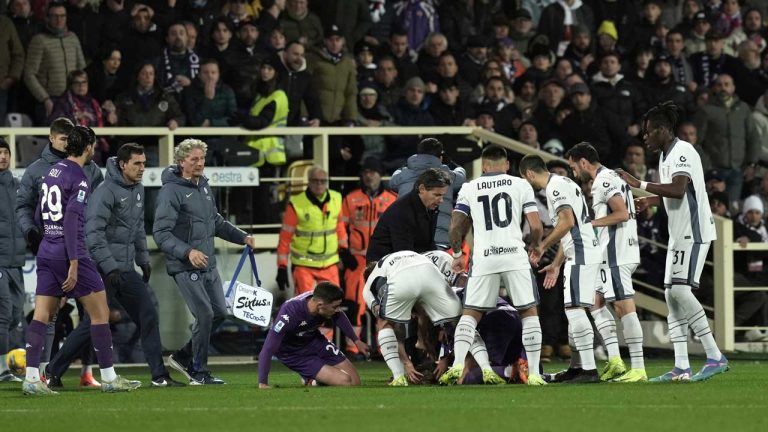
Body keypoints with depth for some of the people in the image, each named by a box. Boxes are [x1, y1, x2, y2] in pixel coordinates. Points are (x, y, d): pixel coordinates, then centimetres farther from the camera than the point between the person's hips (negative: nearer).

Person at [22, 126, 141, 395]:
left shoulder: (52, 172, 12)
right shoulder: (79, 179, -12)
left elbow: (39, 216, 19)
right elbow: (71, 220, -21)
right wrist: (73, 264, -22)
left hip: (46, 251, 8)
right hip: (69, 253, -8)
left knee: (41, 315, 4)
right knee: (100, 312, 2)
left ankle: (31, 378, -5)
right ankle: (108, 378, 5)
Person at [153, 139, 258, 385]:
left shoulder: (204, 186, 12)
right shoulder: (172, 191, -14)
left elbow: (216, 222, 26)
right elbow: (161, 232, -21)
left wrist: (242, 237, 15)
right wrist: (188, 252, -32)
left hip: (208, 264, 9)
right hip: (185, 267, -9)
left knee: (219, 312, 9)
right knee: (205, 314, -13)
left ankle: (183, 357, 24)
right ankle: (199, 374, 1)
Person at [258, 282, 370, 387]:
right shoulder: (290, 313, -39)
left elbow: (339, 317, 7)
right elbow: (267, 350, -38)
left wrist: (356, 340, 19)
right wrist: (262, 384, -40)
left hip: (314, 341, 6)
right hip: (294, 354, -6)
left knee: (355, 381, 1)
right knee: (345, 382, -19)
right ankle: (312, 381, 8)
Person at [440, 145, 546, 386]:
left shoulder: (469, 189, 10)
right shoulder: (520, 186, 8)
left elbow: (455, 228, 6)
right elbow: (536, 227, 2)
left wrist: (457, 255, 22)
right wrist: (534, 247, 21)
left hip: (483, 259, 1)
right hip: (515, 255, -1)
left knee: (470, 314, 11)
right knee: (529, 312, 9)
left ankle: (458, 363, -9)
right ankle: (534, 373, 2)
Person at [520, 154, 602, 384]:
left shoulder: (555, 186, -10)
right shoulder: (563, 184, 22)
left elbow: (567, 222, -22)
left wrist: (542, 247, -13)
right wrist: (556, 264, 29)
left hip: (581, 254, -11)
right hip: (579, 254, 11)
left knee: (574, 309, -13)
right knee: (573, 309, 15)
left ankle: (589, 370, -18)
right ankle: (576, 367, 19)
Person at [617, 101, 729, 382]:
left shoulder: (683, 152, -14)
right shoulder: (665, 156, 17)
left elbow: (678, 190, -29)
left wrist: (639, 185, -25)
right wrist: (650, 201, 17)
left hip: (694, 232, -10)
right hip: (678, 236, 10)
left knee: (680, 290, -20)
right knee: (671, 295, 5)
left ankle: (715, 357, -16)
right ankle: (681, 368, 5)